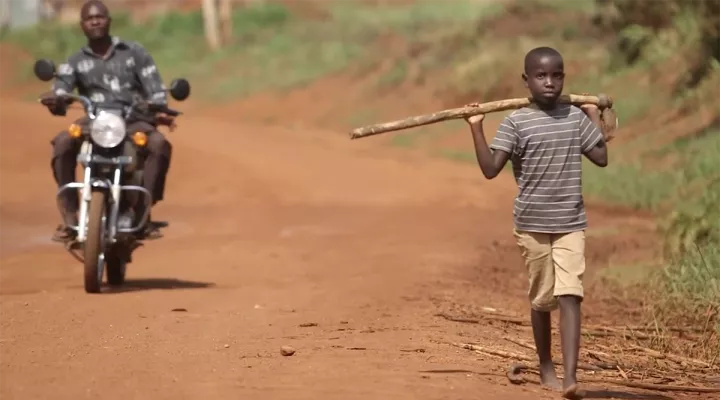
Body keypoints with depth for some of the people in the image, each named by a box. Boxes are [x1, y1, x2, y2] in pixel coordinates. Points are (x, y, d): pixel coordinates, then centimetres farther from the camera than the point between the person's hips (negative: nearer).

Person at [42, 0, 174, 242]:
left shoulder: (134, 53, 14)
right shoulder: (75, 63, 16)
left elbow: (155, 88, 7)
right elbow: (61, 91, -1)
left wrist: (159, 112, -15)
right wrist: (55, 102, -26)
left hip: (132, 120, 0)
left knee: (160, 144, -33)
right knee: (62, 143, -32)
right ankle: (70, 216, -29)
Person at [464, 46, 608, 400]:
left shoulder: (576, 118, 4)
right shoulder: (516, 122, -6)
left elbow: (601, 158, 7)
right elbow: (490, 169, -12)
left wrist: (595, 119, 10)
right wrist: (476, 129, -18)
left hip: (571, 224, 1)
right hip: (532, 225, -1)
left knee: (570, 295, -12)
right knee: (542, 298, 10)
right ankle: (546, 367, 30)